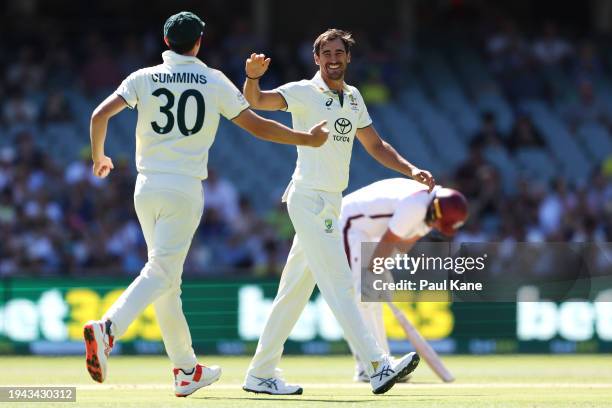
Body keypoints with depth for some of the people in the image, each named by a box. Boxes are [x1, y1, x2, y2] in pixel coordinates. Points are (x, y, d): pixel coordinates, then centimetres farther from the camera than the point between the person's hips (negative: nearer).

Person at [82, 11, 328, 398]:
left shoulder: (144, 79, 4)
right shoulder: (214, 82, 1)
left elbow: (100, 115, -6)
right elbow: (258, 126, 3)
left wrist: (99, 158, 11)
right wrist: (308, 139, 14)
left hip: (147, 188, 3)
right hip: (185, 191, -3)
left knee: (167, 279, 12)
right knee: (160, 274, -9)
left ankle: (187, 370, 17)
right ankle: (107, 329, -34)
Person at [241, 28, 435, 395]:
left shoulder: (353, 98, 14)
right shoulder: (303, 92, -7)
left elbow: (375, 145, 21)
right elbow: (256, 101, -21)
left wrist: (411, 170, 7)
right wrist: (253, 76, -43)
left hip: (331, 203, 8)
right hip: (309, 198, -8)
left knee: (295, 290, 11)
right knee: (338, 283, -13)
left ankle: (261, 375, 17)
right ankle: (378, 367, -19)